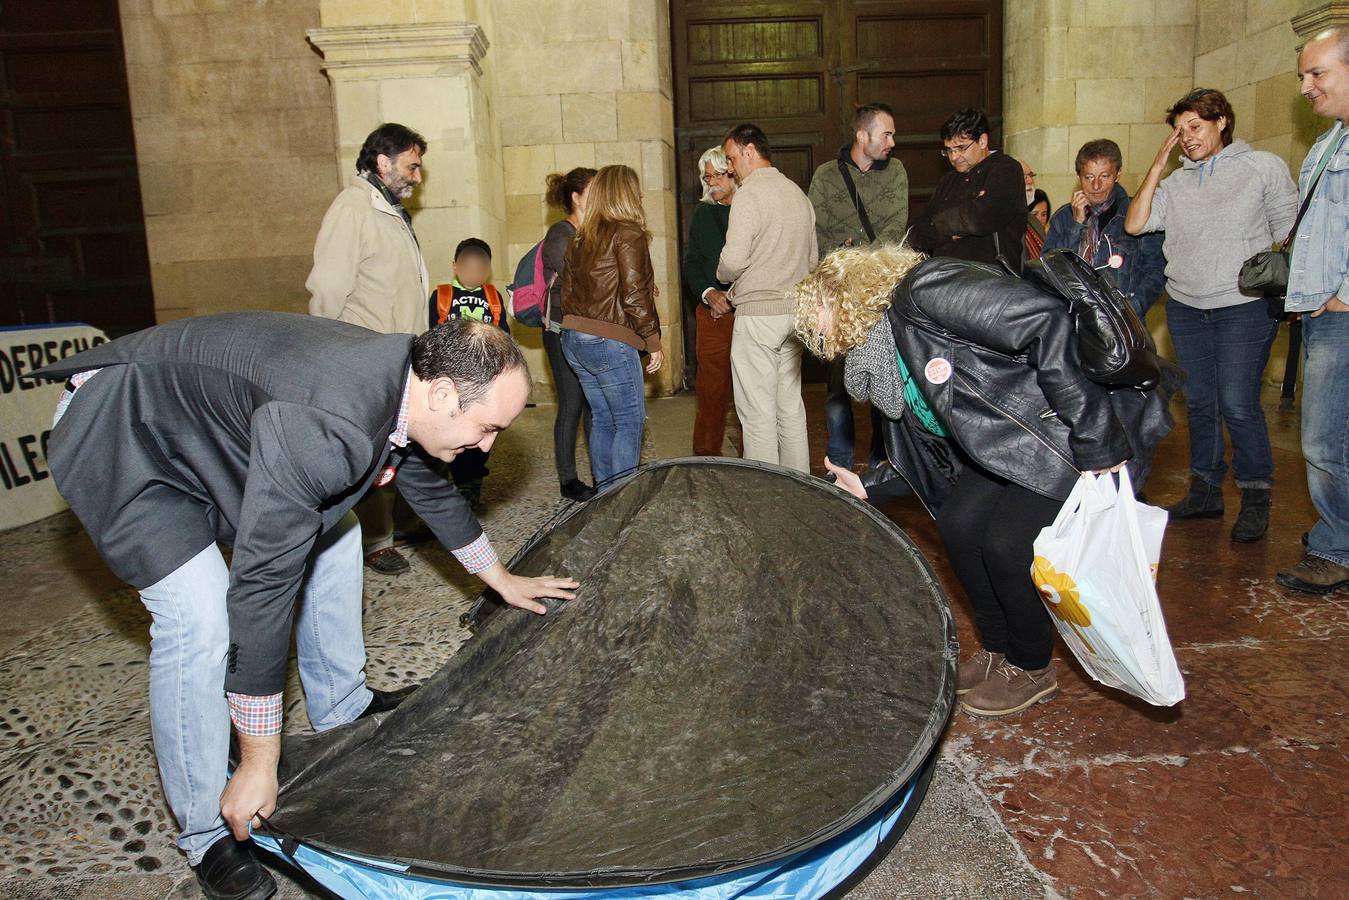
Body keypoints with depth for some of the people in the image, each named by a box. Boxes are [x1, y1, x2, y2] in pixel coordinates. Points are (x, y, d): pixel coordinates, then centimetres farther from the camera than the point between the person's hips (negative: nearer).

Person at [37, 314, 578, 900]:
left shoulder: (403, 389, -11)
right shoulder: (324, 427, -40)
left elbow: (431, 490, 9)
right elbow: (262, 585, -37)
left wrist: (500, 579, 22)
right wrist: (259, 763, -28)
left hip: (213, 414, 9)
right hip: (119, 443, -9)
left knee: (330, 535, 10)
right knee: (201, 621, -19)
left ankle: (342, 707, 29)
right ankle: (206, 832, 2)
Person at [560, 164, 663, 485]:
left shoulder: (580, 239, 13)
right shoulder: (628, 234, -9)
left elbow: (567, 292, 15)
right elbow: (634, 296, -14)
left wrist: (579, 329, 19)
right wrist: (654, 343, -6)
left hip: (573, 339, 8)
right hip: (609, 342, -8)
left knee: (603, 419, 16)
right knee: (630, 422, 2)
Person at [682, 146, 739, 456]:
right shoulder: (703, 213, 13)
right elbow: (691, 264, 12)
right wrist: (709, 293, -7)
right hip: (713, 314, 3)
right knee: (710, 387, 4)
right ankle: (705, 457, 15)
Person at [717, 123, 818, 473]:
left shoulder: (749, 194, -11)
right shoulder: (798, 194, 14)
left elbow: (733, 261, -18)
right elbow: (812, 257, 19)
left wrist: (722, 275, 3)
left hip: (757, 313, -8)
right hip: (793, 310, 8)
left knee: (758, 414, -2)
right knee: (791, 407, 14)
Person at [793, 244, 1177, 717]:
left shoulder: (920, 291, -21)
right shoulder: (884, 356, 9)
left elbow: (1045, 322, -31)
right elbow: (942, 447, 16)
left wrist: (1093, 438, -30)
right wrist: (868, 485, 11)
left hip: (1095, 430, -9)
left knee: (1010, 542, -11)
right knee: (960, 524, 3)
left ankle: (1031, 669, 16)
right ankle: (999, 650, 25)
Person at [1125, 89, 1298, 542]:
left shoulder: (1263, 166, 2)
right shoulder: (1176, 182, 11)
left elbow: (1291, 232, 2)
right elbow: (1134, 224, -2)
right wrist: (1157, 165, -1)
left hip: (1244, 307, -4)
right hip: (1185, 308, 4)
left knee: (1237, 405, -8)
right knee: (1199, 403, 9)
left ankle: (1256, 499, 7)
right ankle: (1205, 491, 22)